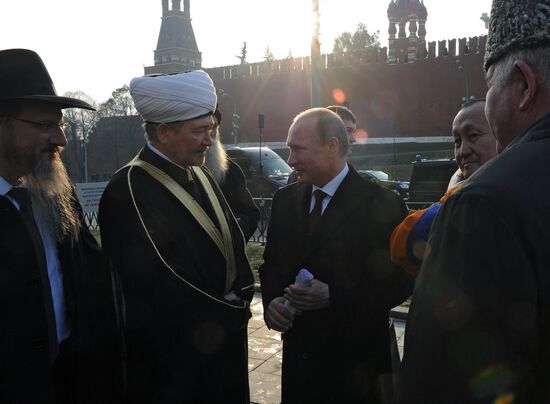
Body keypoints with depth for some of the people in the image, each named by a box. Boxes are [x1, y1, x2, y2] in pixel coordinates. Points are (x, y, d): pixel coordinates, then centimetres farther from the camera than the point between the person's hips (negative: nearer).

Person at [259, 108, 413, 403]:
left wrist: (333, 296, -23)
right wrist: (271, 301, -8)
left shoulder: (381, 204, -13)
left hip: (356, 360, -4)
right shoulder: (285, 199, 4)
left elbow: (400, 281, -13)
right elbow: (271, 265, 11)